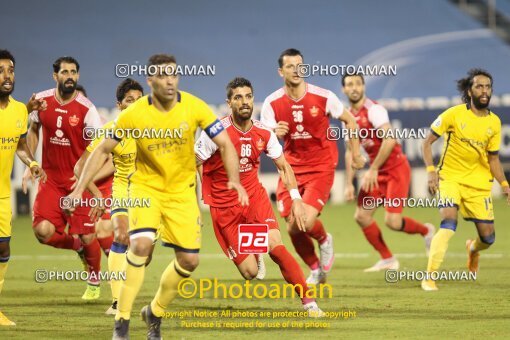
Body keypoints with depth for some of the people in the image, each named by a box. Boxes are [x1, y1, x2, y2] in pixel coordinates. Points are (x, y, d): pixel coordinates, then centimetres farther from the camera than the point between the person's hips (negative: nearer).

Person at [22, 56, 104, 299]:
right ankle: (78, 246, 19)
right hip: (51, 177, 3)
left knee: (87, 237, -2)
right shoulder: (41, 101, -2)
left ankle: (94, 281, 27)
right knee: (43, 231, -14)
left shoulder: (86, 109, -12)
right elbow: (33, 131, 16)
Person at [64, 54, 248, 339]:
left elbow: (225, 144, -9)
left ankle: (155, 313, 24)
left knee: (189, 260, -2)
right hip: (146, 186, -2)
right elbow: (103, 150, -3)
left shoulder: (194, 107, -14)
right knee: (141, 244, -26)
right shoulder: (134, 114, -15)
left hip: (182, 190, 2)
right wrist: (80, 188, -10)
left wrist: (235, 180, -25)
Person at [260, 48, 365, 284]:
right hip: (292, 167, 3)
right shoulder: (272, 103, -5)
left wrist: (356, 154, 8)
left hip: (321, 167, -3)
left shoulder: (323, 97, -10)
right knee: (293, 228, 0)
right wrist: (274, 134, -27)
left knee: (306, 222, -21)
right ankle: (316, 270, 26)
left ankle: (324, 241, 16)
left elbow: (349, 120, 6)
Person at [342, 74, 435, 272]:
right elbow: (350, 152, 15)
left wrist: (373, 170, -24)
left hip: (396, 168, -8)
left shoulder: (373, 110, -17)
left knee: (392, 221, -14)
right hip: (377, 172, 8)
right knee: (361, 216, 0)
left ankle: (426, 231, 16)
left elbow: (389, 140, -27)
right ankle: (387, 259, 13)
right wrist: (349, 184, 9)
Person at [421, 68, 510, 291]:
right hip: (450, 177, -4)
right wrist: (431, 171, -16)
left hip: (479, 182, 4)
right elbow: (427, 142, -4)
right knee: (449, 222, -27)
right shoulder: (454, 114, -10)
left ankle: (473, 248, 41)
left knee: (488, 237, 2)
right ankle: (430, 276, -21)